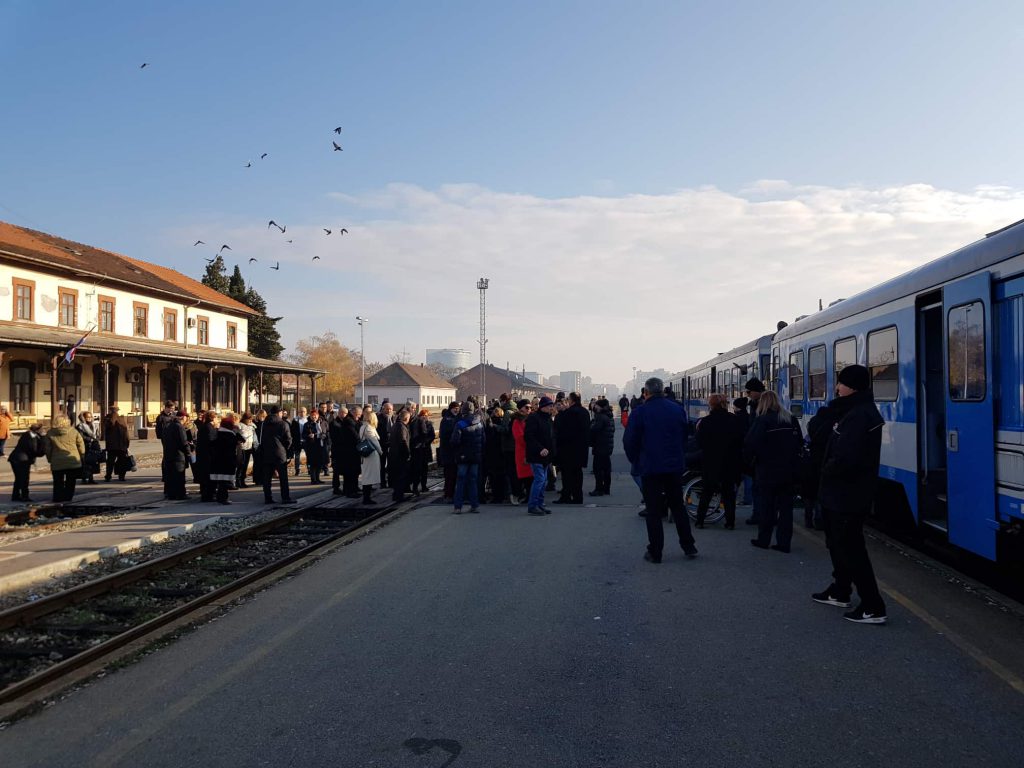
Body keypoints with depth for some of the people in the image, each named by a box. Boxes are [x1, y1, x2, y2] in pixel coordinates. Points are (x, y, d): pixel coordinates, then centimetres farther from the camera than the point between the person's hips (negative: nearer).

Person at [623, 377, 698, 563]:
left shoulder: (639, 412, -10)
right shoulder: (678, 409, 2)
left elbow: (629, 441, -7)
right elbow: (686, 434, 12)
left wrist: (636, 461, 9)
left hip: (650, 467, -4)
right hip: (675, 466, 4)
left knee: (653, 510, 3)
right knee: (678, 506, 17)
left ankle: (655, 552, 6)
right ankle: (689, 546, 20)